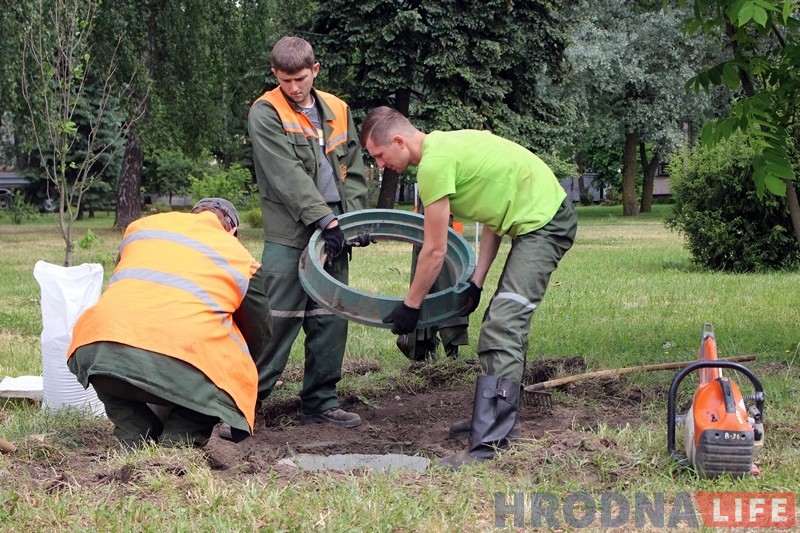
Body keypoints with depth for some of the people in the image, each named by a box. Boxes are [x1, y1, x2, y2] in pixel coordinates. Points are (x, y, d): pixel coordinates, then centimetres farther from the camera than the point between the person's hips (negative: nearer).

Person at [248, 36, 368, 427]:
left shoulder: (337, 111, 13)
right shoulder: (266, 113, -4)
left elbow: (354, 170, 16)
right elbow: (288, 176, -14)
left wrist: (356, 217, 1)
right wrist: (324, 219, -20)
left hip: (333, 231, 6)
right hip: (289, 236, -5)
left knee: (331, 321, 7)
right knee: (279, 321, -8)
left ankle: (320, 402, 16)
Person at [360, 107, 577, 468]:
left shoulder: (434, 164, -17)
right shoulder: (446, 145, 12)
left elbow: (435, 251, -13)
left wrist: (410, 306, -1)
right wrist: (477, 281, 12)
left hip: (543, 222, -11)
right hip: (541, 218, 11)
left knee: (503, 329, -16)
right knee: (503, 322, 17)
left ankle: (487, 445, -21)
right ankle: (493, 417, 27)